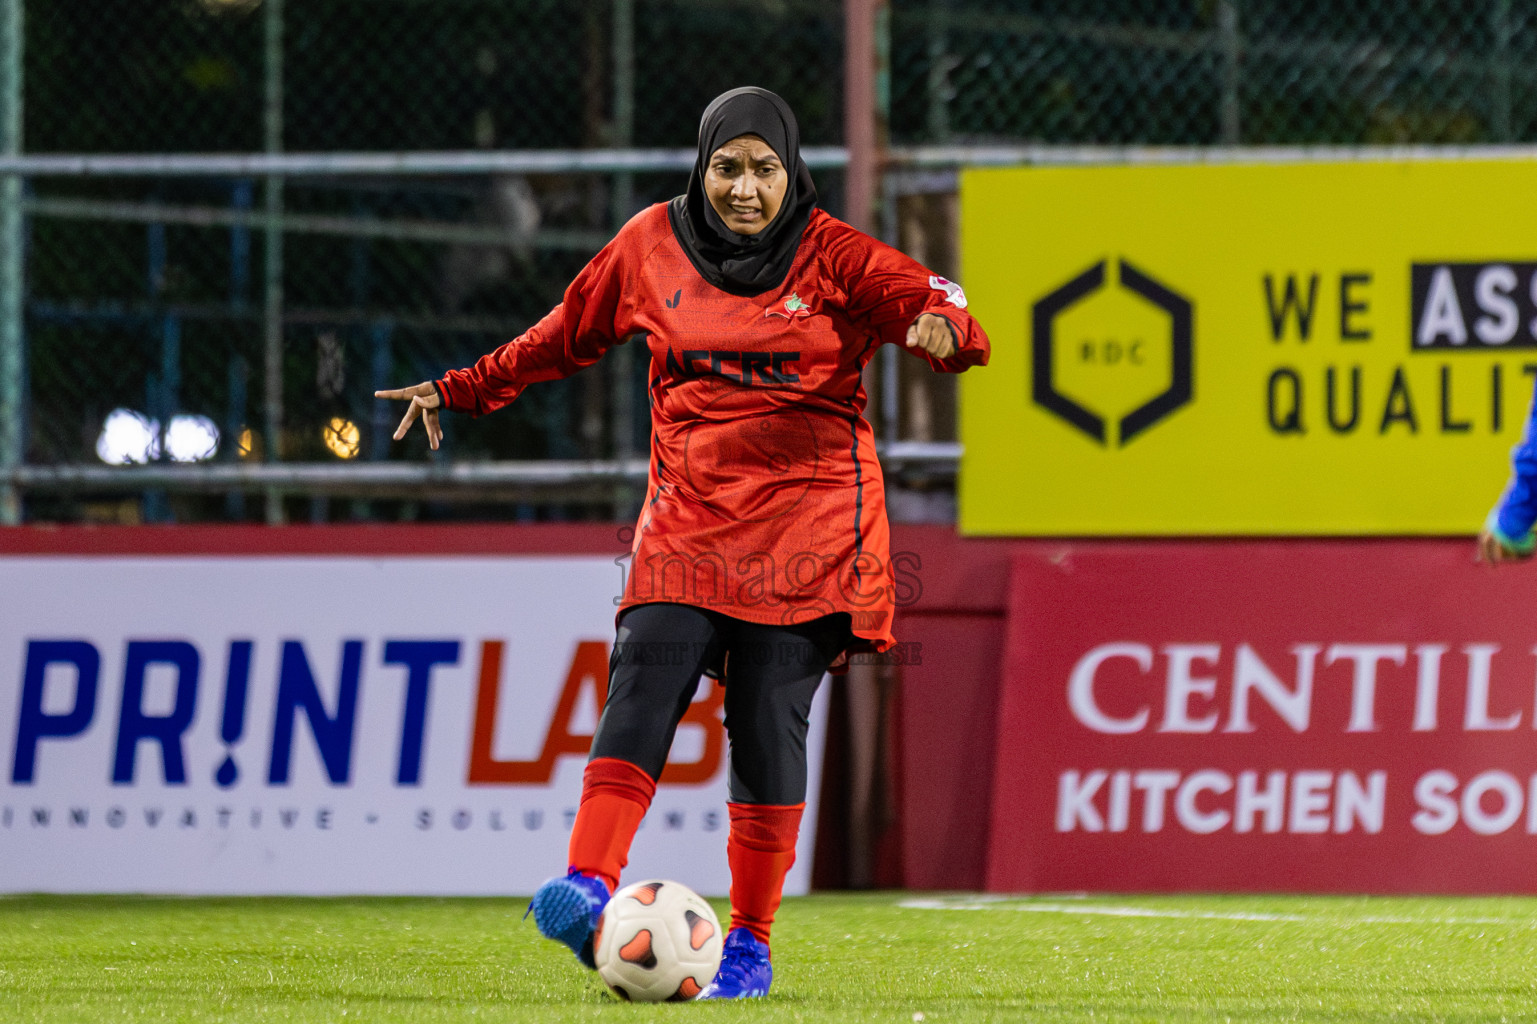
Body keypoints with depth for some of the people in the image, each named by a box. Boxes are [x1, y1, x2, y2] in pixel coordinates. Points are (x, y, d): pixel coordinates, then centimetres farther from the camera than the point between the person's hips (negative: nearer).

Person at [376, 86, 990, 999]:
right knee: (643, 691, -18)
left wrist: (942, 327, -33)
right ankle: (589, 889, -32)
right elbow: (564, 338, 21)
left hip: (806, 527, -2)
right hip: (688, 520, 2)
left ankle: (750, 946, 4)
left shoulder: (834, 257, 0)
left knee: (769, 725, -6)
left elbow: (932, 303, -9)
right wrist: (462, 392, 22)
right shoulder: (652, 247, 8)